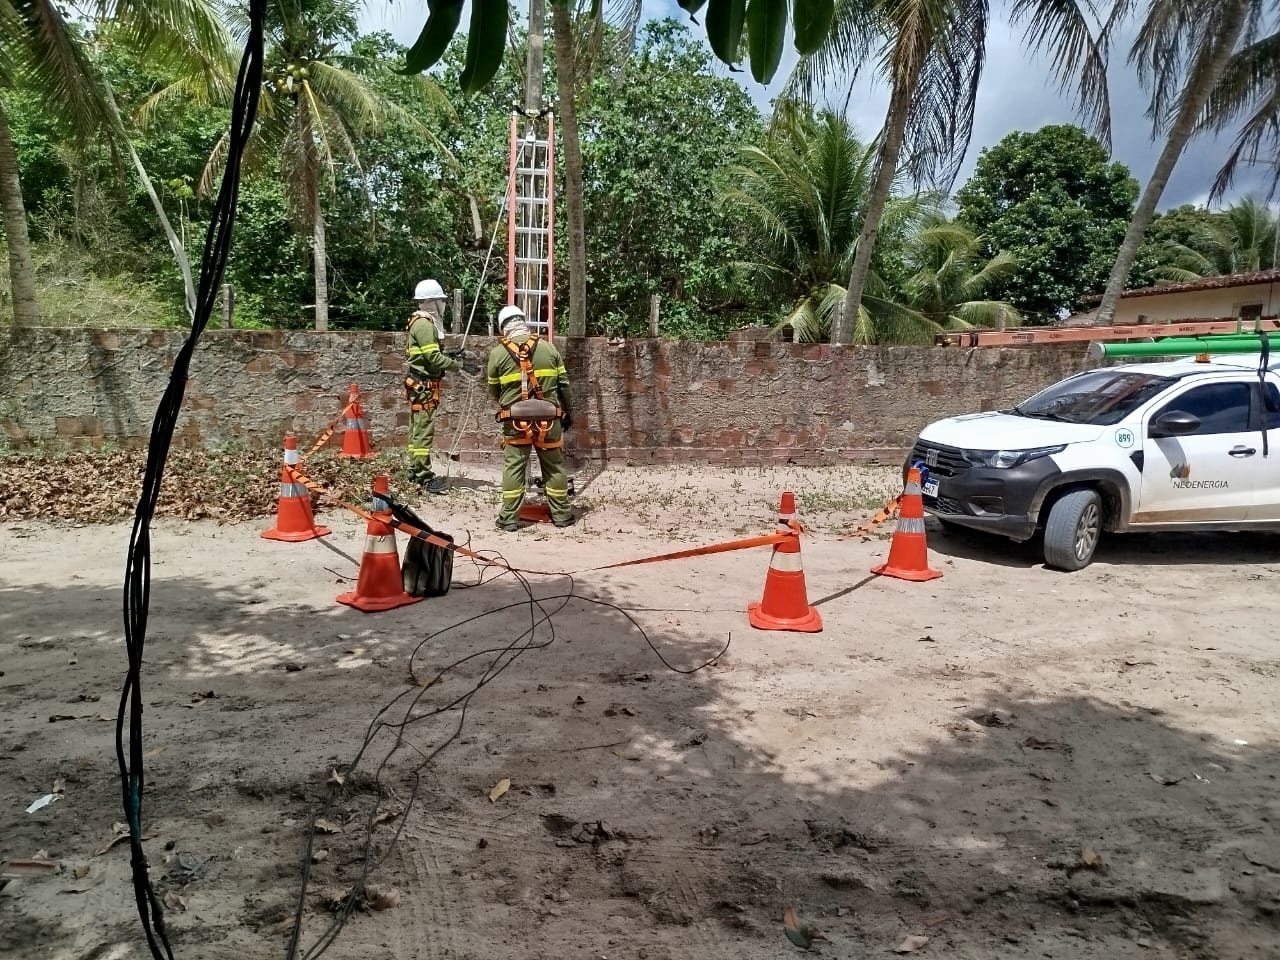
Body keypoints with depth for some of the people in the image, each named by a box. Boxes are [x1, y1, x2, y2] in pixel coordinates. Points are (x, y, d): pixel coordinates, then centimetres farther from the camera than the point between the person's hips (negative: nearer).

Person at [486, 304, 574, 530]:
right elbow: (564, 384, 6)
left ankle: (509, 518, 7)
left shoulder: (498, 353, 0)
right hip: (548, 417, 1)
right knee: (554, 466, 10)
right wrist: (568, 412, 16)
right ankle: (561, 515, 17)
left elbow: (493, 390, 9)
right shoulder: (548, 348, 4)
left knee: (513, 466, 6)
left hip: (515, 418, -1)